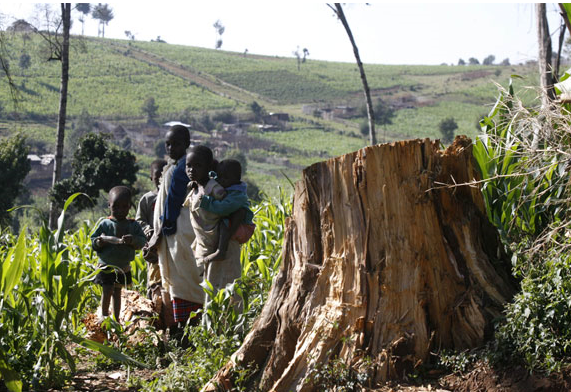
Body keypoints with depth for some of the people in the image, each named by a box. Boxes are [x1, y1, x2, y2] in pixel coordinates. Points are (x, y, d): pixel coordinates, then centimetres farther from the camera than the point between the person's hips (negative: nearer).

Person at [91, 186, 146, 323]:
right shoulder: (104, 224, -5)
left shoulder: (133, 225, -1)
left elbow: (143, 241, -5)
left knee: (117, 291, 13)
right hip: (106, 265, -2)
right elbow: (93, 239, 0)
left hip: (123, 266, 2)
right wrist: (98, 243, -22)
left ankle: (116, 317, 23)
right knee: (107, 291, -4)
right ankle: (104, 315, 14)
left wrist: (133, 240, -25)